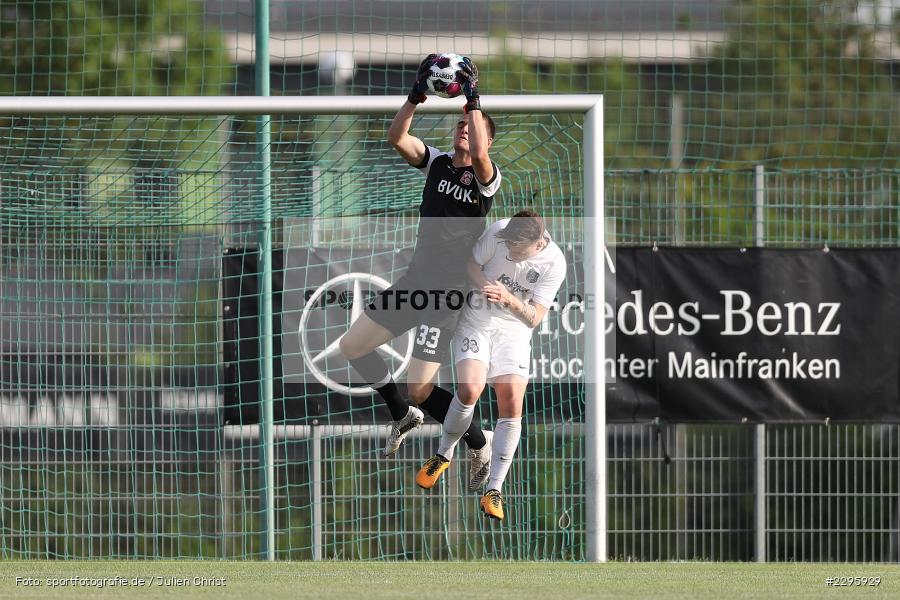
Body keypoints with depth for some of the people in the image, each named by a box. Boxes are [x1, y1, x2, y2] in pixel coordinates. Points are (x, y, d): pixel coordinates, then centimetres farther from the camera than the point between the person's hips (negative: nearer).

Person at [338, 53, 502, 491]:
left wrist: (474, 101, -29)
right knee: (351, 346, 12)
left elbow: (478, 153, -35)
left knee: (420, 389, -12)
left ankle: (480, 444, 10)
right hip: (414, 282, 8)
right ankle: (403, 416, 29)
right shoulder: (437, 163, 7)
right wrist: (418, 94, -17)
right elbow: (396, 137, -7)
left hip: (449, 294, -7)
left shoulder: (485, 177, -11)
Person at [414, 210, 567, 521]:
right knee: (469, 389, -21)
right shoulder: (498, 232, -17)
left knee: (511, 404, -15)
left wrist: (510, 299, -36)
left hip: (514, 330, 0)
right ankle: (443, 455, 6)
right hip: (477, 320, 0)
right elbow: (472, 262, 0)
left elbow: (534, 318, -16)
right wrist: (483, 284, -21)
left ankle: (494, 490, -7)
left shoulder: (553, 263, -17)